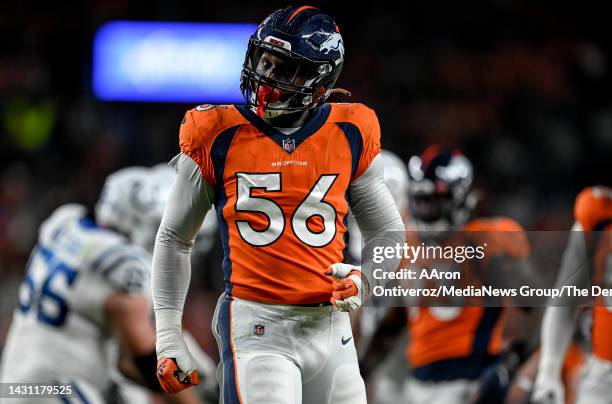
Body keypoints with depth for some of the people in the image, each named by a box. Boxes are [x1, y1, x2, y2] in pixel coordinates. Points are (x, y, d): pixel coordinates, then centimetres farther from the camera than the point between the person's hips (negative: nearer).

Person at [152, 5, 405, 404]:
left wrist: (364, 280, -4)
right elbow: (174, 239, 10)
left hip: (329, 326, 3)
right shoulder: (217, 137, 0)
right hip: (256, 325, -3)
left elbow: (388, 234, 17)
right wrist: (168, 336, 6)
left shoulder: (349, 136, 5)